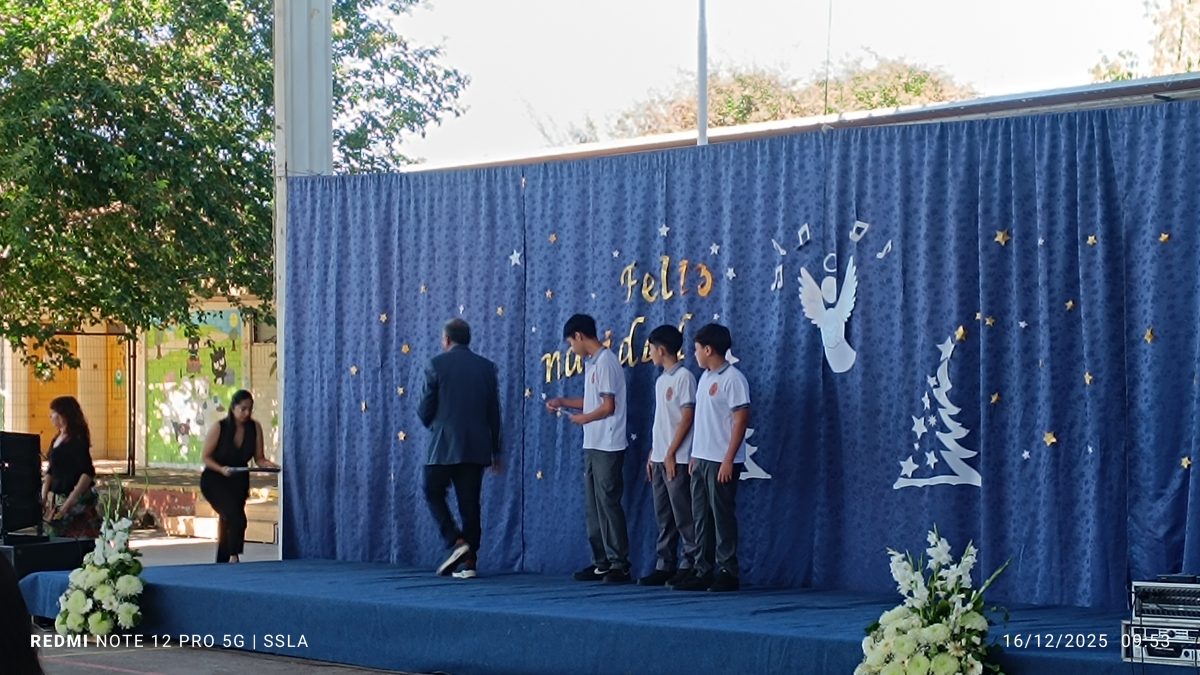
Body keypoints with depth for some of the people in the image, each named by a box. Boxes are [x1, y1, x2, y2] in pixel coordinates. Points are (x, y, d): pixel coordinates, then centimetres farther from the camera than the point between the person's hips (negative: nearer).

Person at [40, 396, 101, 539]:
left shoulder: (76, 440, -12)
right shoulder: (56, 440, 13)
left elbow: (88, 473, -19)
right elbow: (50, 471, 19)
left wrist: (68, 503, -23)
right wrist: (43, 498, 7)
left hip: (78, 503, -9)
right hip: (57, 500, 9)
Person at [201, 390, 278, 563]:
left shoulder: (255, 427, -8)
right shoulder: (219, 428, -18)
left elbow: (258, 458, -5)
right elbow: (206, 457, -12)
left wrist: (268, 464, -27)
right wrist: (221, 469, -30)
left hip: (239, 480, 5)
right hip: (214, 480, -5)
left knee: (228, 521, 13)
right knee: (236, 518, -25)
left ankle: (222, 562, 24)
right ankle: (234, 557, -22)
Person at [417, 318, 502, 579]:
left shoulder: (437, 364, -5)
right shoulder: (486, 367, 7)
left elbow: (425, 409, -3)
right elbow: (494, 412, 10)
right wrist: (495, 450, 17)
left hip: (444, 445, -4)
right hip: (477, 447, 4)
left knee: (434, 494, 10)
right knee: (470, 503, 7)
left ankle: (456, 542, -8)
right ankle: (469, 561, 5)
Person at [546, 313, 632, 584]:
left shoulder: (605, 363, -14)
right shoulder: (592, 363, 15)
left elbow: (608, 407, -17)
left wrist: (583, 418, -3)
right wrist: (563, 402, 21)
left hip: (608, 447, -10)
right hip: (593, 446, 10)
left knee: (608, 504, -7)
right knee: (593, 507, 10)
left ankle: (619, 564, -4)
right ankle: (601, 563, 14)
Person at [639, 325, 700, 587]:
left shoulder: (684, 377, -10)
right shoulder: (661, 380, 16)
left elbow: (687, 418, -14)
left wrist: (671, 453, -15)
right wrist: (652, 455, 15)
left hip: (677, 459, -8)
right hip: (659, 458, 9)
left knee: (682, 514, -5)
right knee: (664, 516, 9)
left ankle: (691, 563, 0)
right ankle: (665, 565, 12)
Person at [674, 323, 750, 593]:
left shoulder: (732, 378, -11)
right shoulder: (705, 378, 15)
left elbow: (741, 419, -15)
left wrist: (728, 460, -18)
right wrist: (695, 456, 15)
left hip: (721, 462, -8)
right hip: (701, 459, 8)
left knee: (722, 515, -4)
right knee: (701, 517, 8)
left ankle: (728, 572, 2)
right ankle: (703, 570, 13)